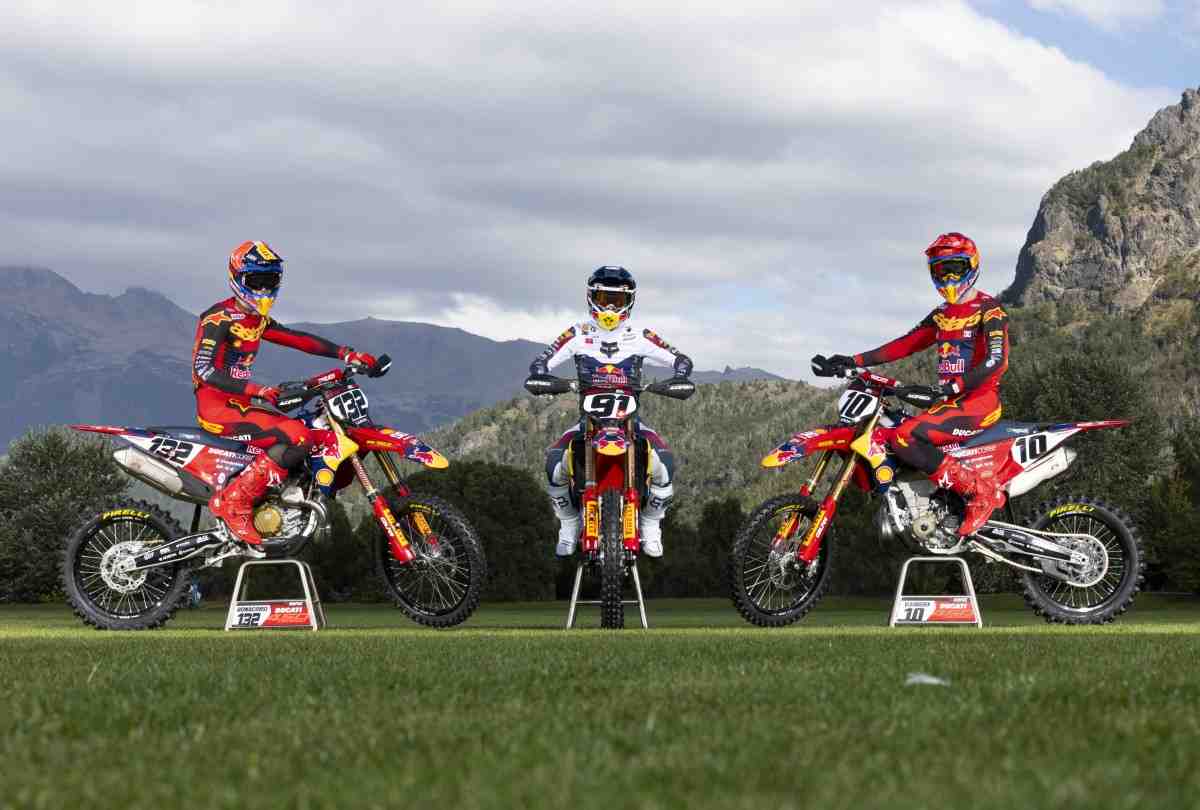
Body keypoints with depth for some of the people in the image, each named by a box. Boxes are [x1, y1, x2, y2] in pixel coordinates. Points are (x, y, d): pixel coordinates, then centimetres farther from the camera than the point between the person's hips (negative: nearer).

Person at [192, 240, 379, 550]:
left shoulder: (258, 320, 16)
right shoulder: (219, 318, -13)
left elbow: (297, 339, 16)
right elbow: (203, 367, -24)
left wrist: (346, 354, 3)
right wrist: (255, 390, -35)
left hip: (240, 403, 10)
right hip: (216, 407, -10)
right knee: (296, 437, -29)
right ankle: (234, 503, -26)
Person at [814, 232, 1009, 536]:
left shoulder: (988, 309, -7)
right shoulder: (942, 315, 20)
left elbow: (997, 360, -21)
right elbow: (907, 344, 15)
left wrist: (955, 385, -35)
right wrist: (853, 361, 3)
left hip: (980, 400, -9)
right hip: (950, 401, 9)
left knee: (905, 437, -30)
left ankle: (981, 490, -24)